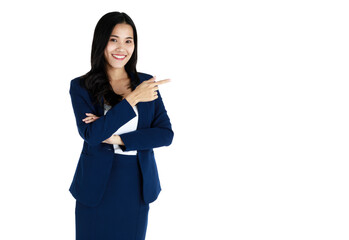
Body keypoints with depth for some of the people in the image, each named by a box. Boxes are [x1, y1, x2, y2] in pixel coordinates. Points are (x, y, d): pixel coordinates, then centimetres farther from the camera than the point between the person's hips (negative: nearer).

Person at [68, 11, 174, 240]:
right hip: (97, 185, -2)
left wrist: (116, 138, -14)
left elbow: (166, 134, -3)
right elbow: (91, 134, -17)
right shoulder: (81, 86, -3)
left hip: (136, 185, 2)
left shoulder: (146, 83, 3)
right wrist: (132, 99, -22)